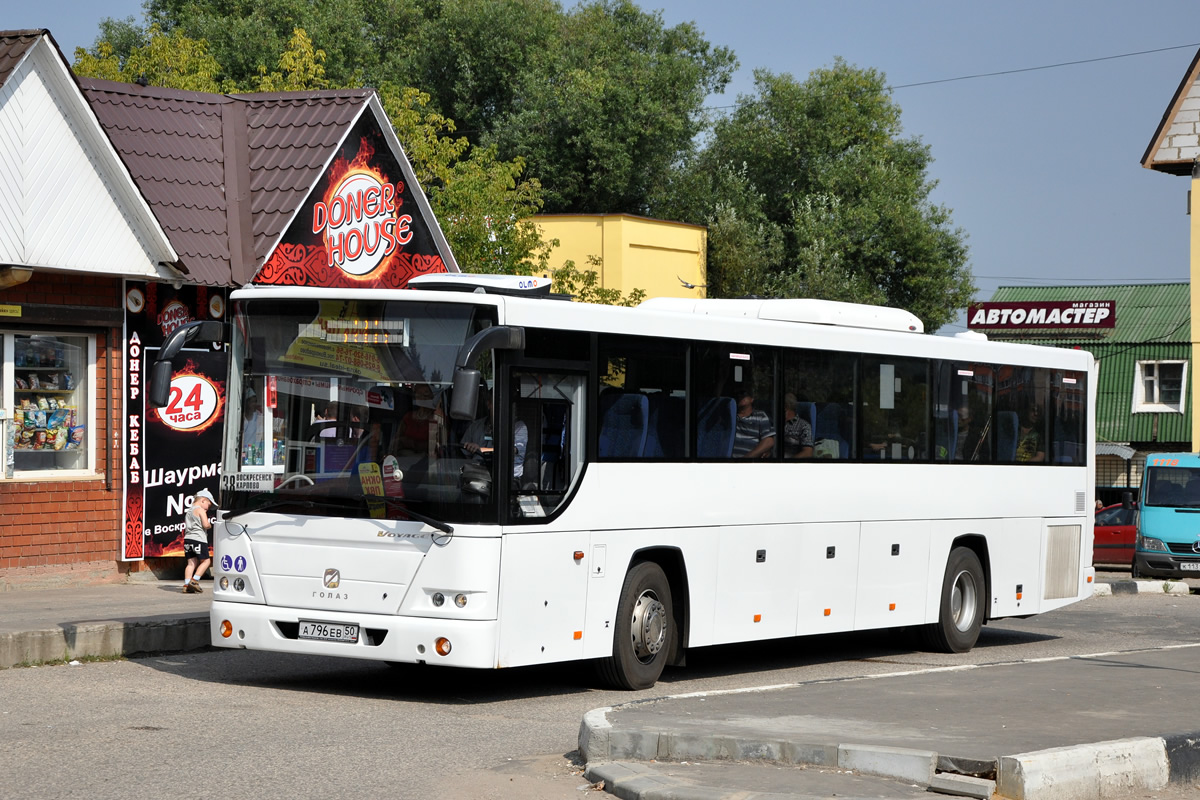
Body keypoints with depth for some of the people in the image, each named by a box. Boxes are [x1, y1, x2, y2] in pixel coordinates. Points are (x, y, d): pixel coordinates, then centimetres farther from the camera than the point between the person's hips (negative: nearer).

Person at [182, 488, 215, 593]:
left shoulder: (188, 511, 21)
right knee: (205, 561, 2)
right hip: (198, 538, -8)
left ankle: (186, 584, -4)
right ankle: (194, 580, -9)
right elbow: (206, 525, -14)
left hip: (188, 538, 8)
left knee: (191, 563, 6)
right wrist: (210, 525, 8)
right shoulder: (200, 510, -5)